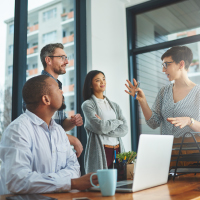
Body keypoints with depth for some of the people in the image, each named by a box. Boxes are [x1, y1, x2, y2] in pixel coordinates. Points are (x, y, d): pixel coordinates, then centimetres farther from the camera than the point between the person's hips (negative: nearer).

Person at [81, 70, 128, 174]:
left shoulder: (114, 106, 15)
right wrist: (118, 122, 2)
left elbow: (124, 129, 2)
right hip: (100, 152, -4)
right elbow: (101, 127, -14)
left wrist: (105, 128, -11)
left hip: (118, 150, 5)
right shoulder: (87, 105, 0)